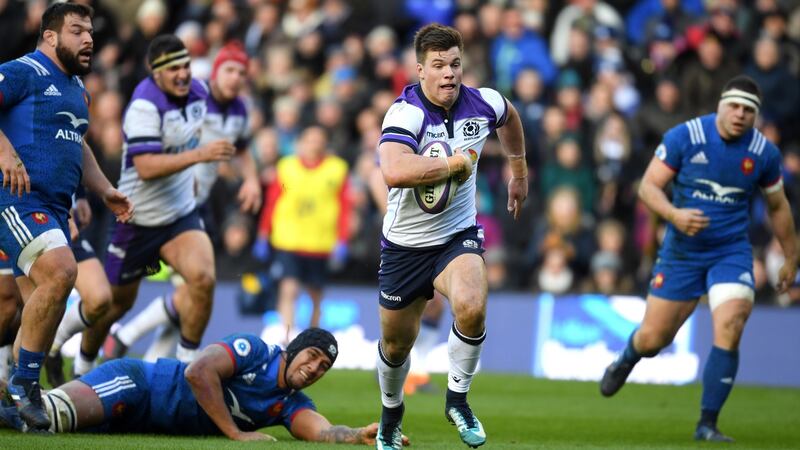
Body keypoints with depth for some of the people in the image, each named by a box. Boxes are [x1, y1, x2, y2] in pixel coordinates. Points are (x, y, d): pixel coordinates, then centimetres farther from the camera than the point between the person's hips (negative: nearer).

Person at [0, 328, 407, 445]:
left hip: (144, 426, 6)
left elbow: (321, 430, -10)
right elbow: (198, 373, -23)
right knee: (43, 418, -30)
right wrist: (237, 433, -20)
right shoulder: (253, 351, -11)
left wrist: (359, 435, -31)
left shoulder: (292, 405, 8)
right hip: (135, 384, -6)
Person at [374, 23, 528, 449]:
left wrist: (519, 172, 28)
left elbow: (509, 117, 19)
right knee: (395, 345, 13)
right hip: (405, 244, -1)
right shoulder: (406, 113, -25)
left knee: (471, 309, -29)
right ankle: (391, 411, 46)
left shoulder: (483, 104, -9)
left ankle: (457, 398, -6)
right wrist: (455, 163, -32)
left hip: (458, 235, 2)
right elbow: (394, 173, -45)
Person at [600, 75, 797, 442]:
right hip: (681, 252, -1)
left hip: (732, 253, 1)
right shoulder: (684, 137, -11)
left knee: (729, 330, -21)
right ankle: (625, 362, 44)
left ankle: (707, 424, -10)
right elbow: (649, 186, -9)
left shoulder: (764, 153, -3)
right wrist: (674, 215, -27)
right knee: (653, 339, 4)